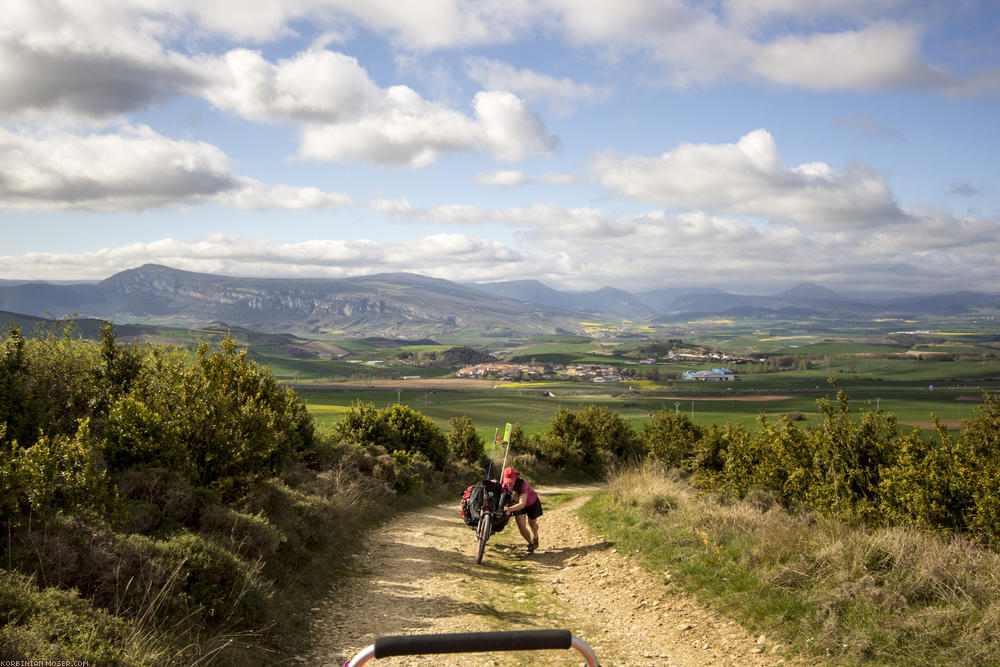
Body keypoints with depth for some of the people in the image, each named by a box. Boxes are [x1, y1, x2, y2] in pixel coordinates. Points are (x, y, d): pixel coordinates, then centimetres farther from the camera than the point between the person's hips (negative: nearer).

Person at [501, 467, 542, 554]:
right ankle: (531, 544, 17)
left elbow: (522, 504, -52)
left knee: (532, 524, 21)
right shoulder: (505, 485, -29)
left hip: (532, 503, -3)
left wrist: (509, 509, -66)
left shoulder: (522, 483, -44)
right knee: (521, 527, -9)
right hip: (517, 503, 3)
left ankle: (535, 538, 54)